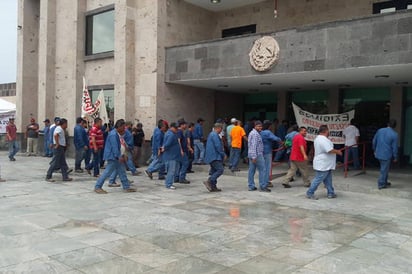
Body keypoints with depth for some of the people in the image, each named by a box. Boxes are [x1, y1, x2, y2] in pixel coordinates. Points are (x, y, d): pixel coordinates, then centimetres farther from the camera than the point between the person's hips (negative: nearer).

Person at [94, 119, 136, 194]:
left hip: (118, 157, 10)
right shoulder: (113, 134, -19)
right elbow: (115, 147, -24)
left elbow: (122, 145, 18)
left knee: (122, 172, 12)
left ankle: (126, 187, 18)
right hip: (113, 157, -10)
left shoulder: (119, 134, 13)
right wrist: (119, 156, -24)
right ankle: (97, 187, 1)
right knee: (108, 172, -7)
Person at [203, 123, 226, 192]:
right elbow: (218, 146, -19)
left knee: (214, 171, 11)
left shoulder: (211, 134, 20)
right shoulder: (215, 135, -13)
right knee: (220, 169, -13)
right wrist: (223, 154, -9)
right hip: (215, 157, -11)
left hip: (211, 157, 11)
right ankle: (209, 182, -16)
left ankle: (213, 187, 13)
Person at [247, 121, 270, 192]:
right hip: (257, 155, -10)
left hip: (251, 155, 10)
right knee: (262, 170, -4)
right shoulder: (255, 134, -14)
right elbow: (254, 145, -21)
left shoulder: (252, 133, 18)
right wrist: (254, 157, -24)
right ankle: (263, 186, -2)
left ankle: (251, 186, 11)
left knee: (251, 170, 8)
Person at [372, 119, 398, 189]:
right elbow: (394, 147, -9)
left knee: (384, 169, 22)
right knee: (384, 170, 6)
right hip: (387, 155, -5)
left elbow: (374, 141, 8)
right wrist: (395, 157, 2)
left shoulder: (380, 130, 1)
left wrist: (374, 150, 22)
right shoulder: (394, 134, -13)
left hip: (378, 154, 6)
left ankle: (384, 182, 32)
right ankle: (381, 184, 12)